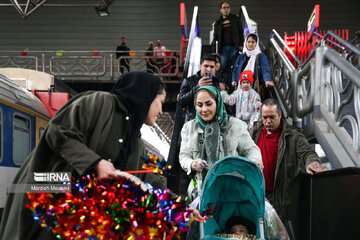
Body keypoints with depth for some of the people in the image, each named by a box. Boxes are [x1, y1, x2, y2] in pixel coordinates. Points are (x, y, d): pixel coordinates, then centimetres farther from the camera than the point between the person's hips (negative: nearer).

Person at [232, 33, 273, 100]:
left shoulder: (261, 56, 2)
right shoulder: (240, 57, 15)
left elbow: (265, 70, -12)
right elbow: (235, 70, 21)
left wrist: (267, 80, -31)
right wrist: (234, 80, 3)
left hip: (256, 89, -3)